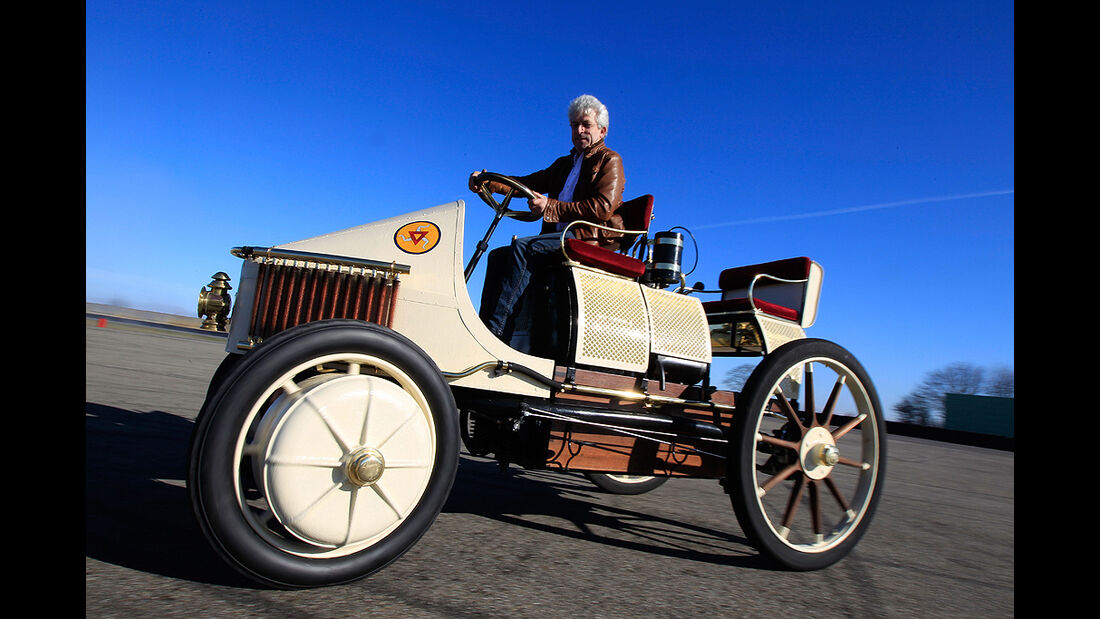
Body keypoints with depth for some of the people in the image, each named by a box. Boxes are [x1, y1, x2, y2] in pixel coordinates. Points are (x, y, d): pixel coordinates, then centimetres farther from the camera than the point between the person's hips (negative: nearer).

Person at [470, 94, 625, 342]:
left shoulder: (609, 160, 3)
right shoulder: (565, 163, 28)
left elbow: (603, 207, -13)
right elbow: (530, 182, 16)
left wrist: (550, 207, -20)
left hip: (592, 239, -8)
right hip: (561, 237, 8)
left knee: (523, 246, -28)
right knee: (498, 255, -6)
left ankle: (497, 329, -32)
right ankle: (484, 325, -15)